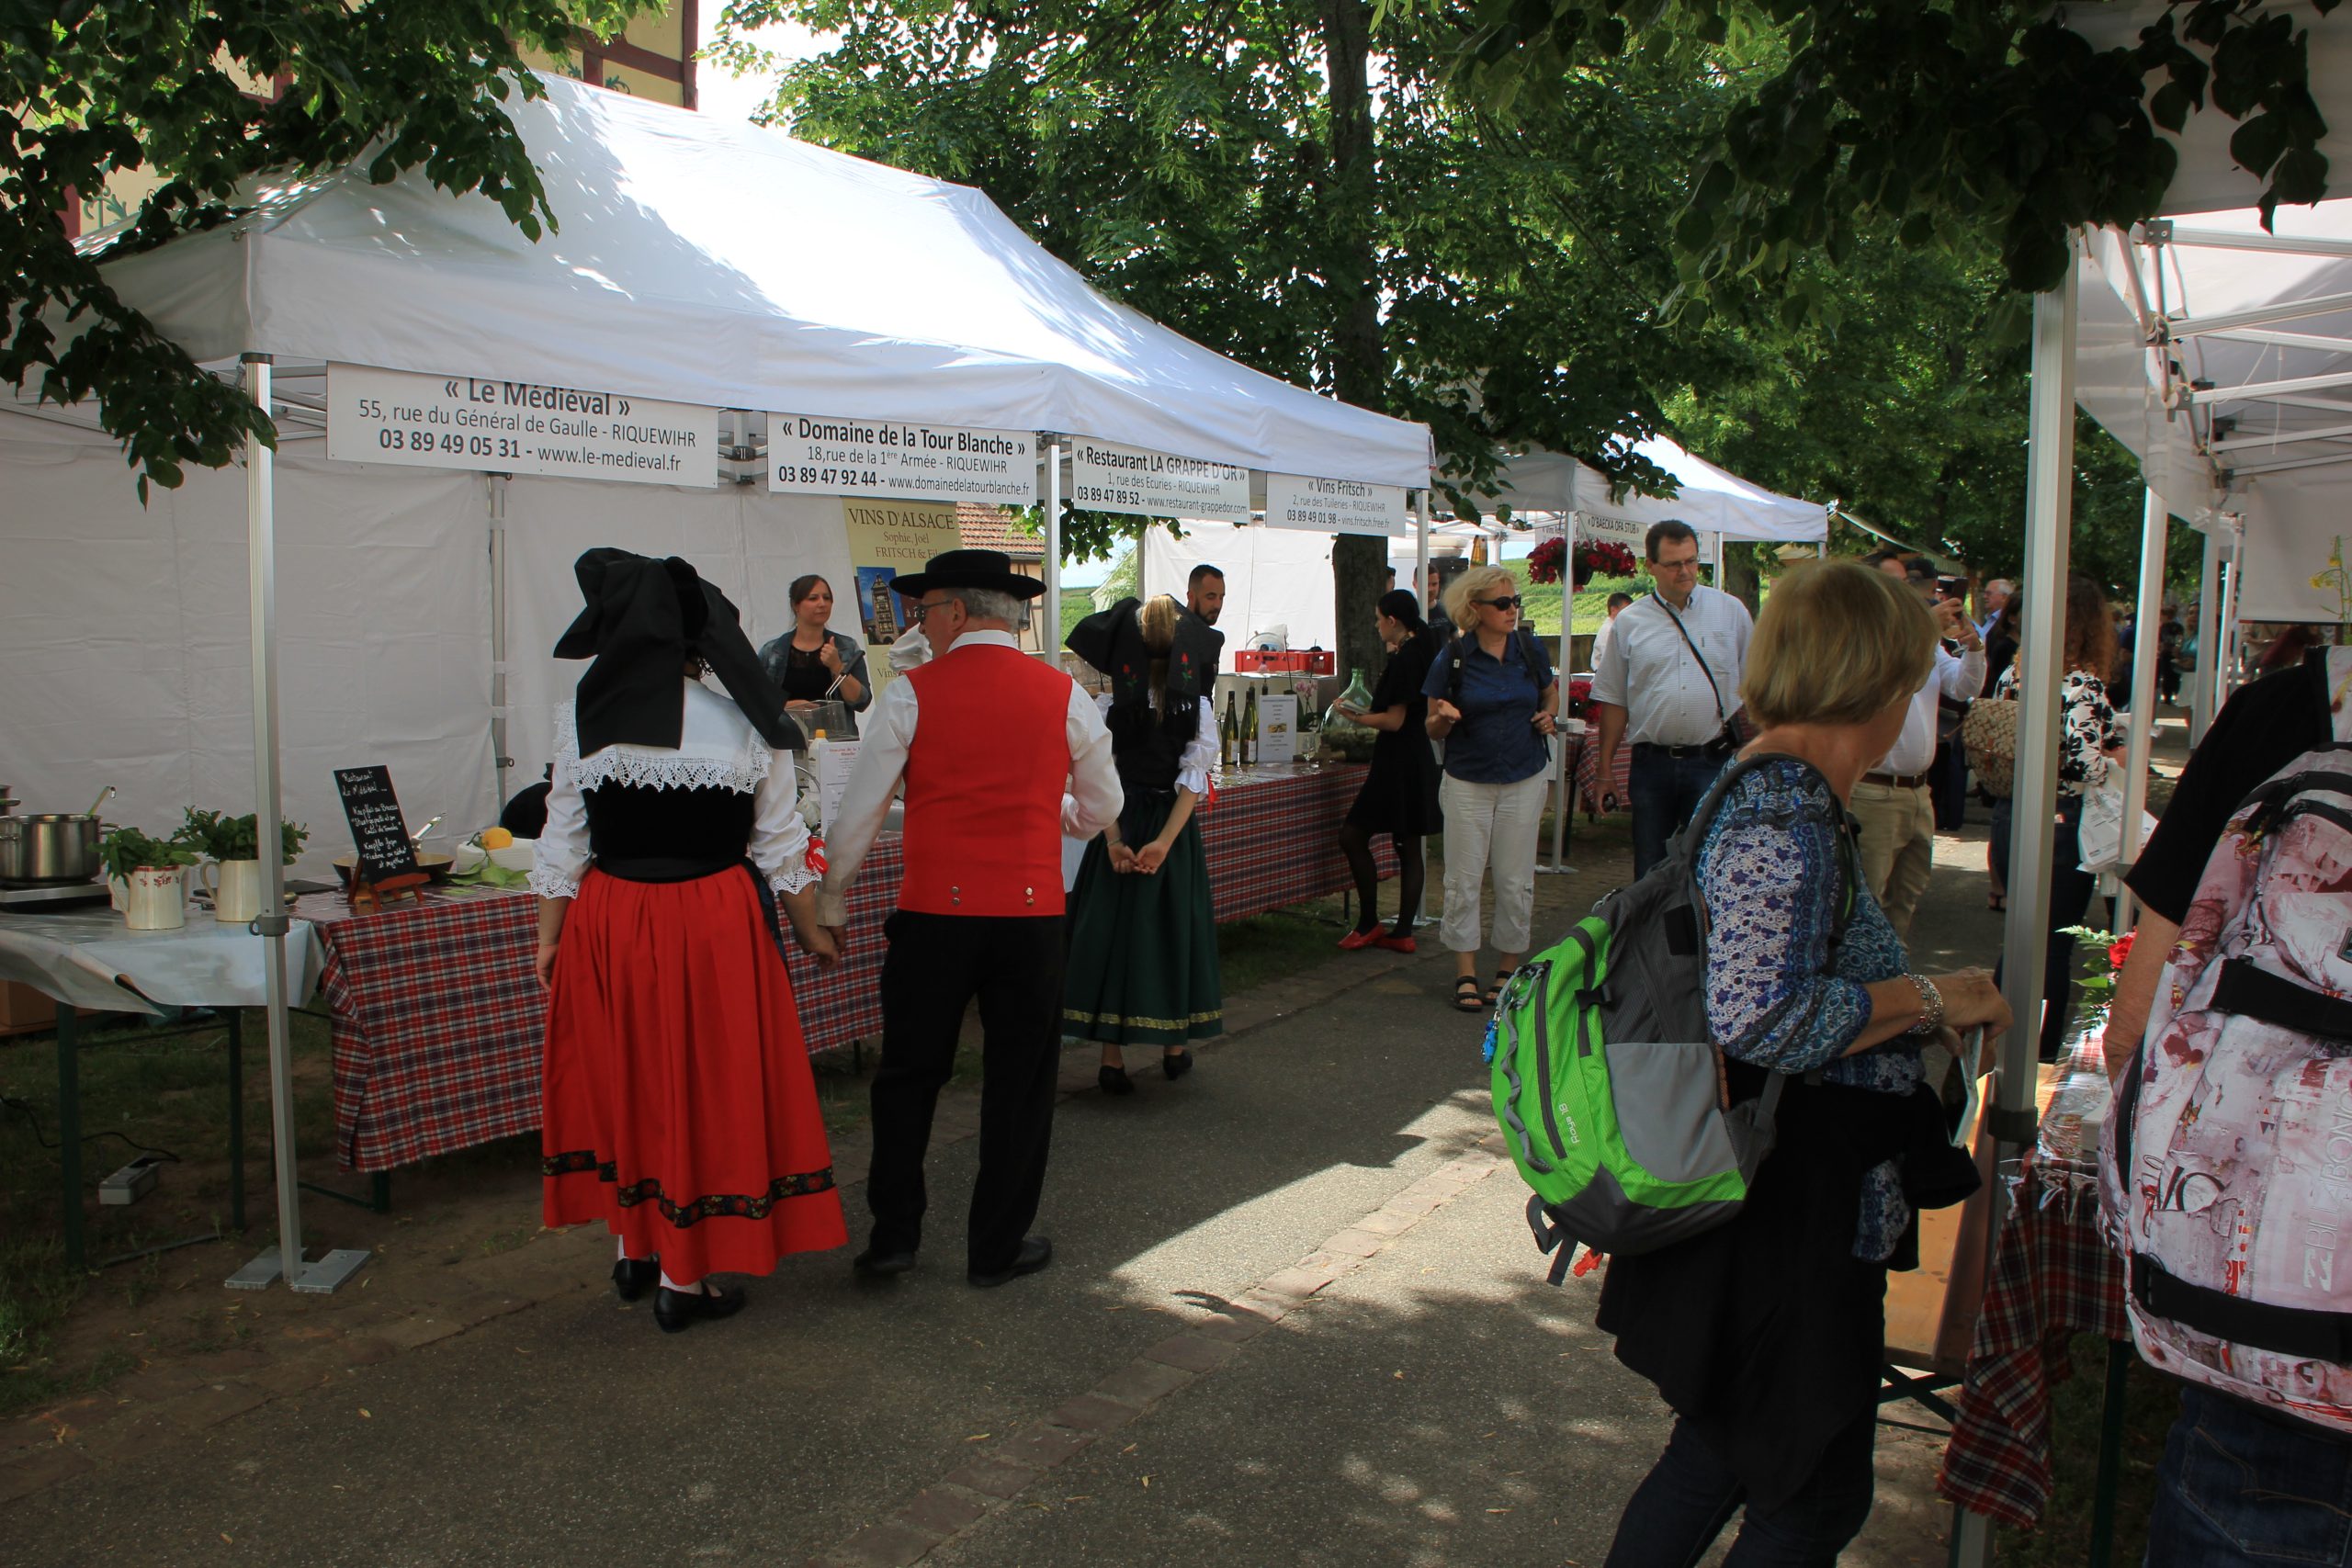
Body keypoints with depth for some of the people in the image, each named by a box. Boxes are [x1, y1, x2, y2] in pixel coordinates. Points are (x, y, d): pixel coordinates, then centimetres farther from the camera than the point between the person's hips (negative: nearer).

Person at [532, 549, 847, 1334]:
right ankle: (684, 1277, 16)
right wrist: (811, 930, 12)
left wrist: (548, 939, 11)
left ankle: (634, 1249, 32)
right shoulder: (745, 725, -6)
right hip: (715, 924, -2)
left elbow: (564, 842, 0)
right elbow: (781, 846, -1)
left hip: (607, 923, 2)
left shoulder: (584, 721, -5)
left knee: (622, 1082, 18)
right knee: (703, 1085, 8)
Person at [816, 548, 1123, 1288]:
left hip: (933, 909, -1)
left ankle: (893, 1235, 20)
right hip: (1030, 914, 1)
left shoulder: (912, 693, -4)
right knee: (1019, 1081, 12)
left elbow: (858, 811, -1)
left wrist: (832, 897, 13)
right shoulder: (1063, 694, 1)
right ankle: (997, 1247, 21)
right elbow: (1102, 809, 11)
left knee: (909, 1073, 14)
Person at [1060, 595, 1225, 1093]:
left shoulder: (1108, 705, -6)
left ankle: (1112, 1058, 3)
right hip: (1173, 827, 1)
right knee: (1174, 931, 12)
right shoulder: (1198, 707, -4)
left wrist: (1114, 839, -10)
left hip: (1120, 827, -1)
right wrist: (1165, 841, -12)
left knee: (1110, 933, 4)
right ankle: (1174, 1047, 23)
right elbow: (1193, 779, -10)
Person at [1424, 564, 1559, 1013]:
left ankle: (1509, 968, 20)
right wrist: (1444, 718, -23)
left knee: (1515, 881, 5)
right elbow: (1432, 729, 0)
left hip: (1524, 780, 2)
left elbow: (1550, 693, 19)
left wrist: (1549, 715, -2)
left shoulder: (1530, 651, 1)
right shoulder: (1452, 660, -6)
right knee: (1463, 879, 1)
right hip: (1467, 782, -1)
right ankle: (1466, 973, 12)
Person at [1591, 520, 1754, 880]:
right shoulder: (1629, 623, 4)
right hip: (1651, 764, 1)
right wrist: (1605, 771, 5)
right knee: (1649, 870, 8)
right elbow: (1613, 701, 8)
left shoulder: (1731, 611, 4)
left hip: (1714, 760, -1)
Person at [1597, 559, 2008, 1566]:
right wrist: (1928, 999, -19)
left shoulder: (1765, 792, 9)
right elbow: (1760, 1019, -31)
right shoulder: (1789, 818, -22)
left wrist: (1909, 1008, 18)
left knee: (1720, 1450, 24)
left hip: (1776, 1214, 10)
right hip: (1790, 1225, -10)